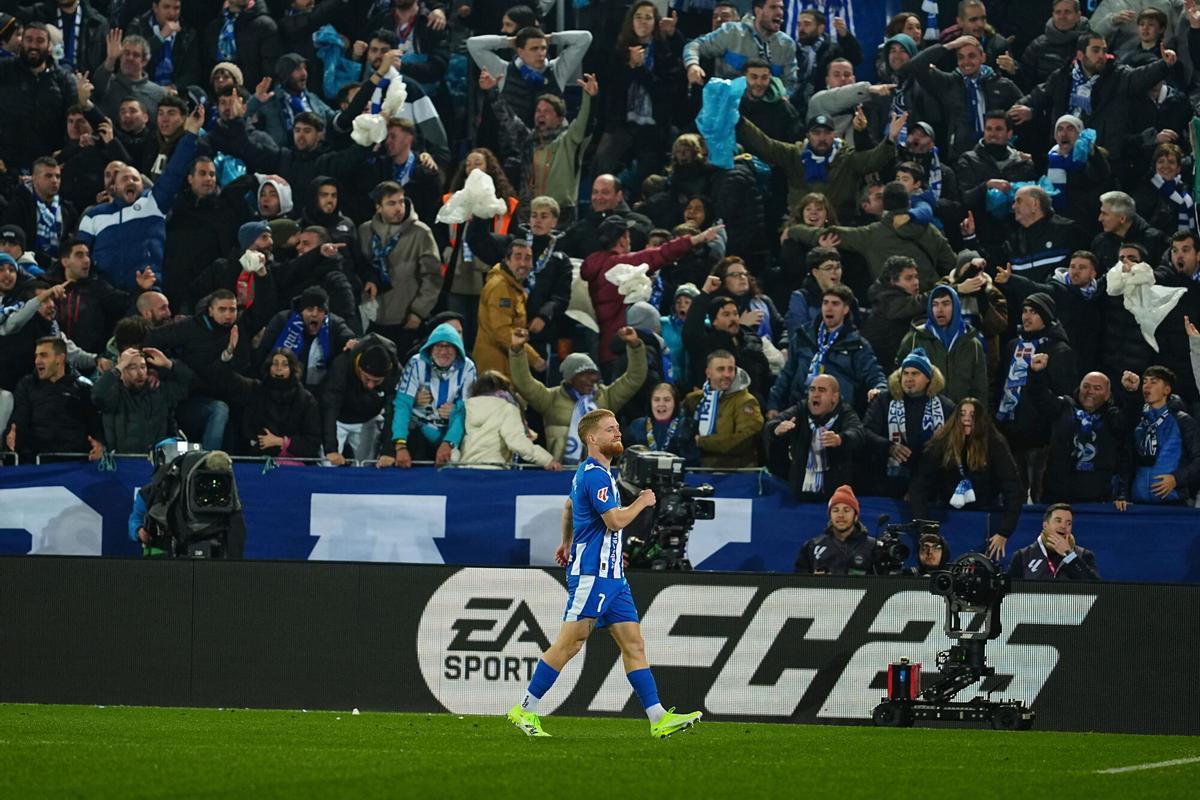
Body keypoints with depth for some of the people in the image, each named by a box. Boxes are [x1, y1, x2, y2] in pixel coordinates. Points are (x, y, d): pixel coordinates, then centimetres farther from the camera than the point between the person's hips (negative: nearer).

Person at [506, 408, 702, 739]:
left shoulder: (590, 472, 18)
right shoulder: (595, 475, -15)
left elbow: (569, 507, 35)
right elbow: (616, 520, -23)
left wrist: (567, 543, 49)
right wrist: (643, 501, -6)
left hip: (611, 575, 10)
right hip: (592, 573, -10)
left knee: (633, 643, 2)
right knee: (569, 644, -7)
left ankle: (659, 719, -3)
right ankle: (524, 710, 1)